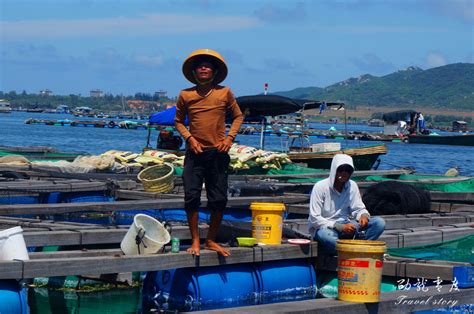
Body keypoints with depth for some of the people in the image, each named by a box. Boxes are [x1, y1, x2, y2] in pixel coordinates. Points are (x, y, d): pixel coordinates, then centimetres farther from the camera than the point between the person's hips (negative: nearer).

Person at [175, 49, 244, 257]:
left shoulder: (224, 93, 2)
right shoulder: (185, 95, 2)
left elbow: (238, 116, 13)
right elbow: (178, 121, 12)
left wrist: (230, 138, -1)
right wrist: (189, 138, -4)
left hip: (218, 153, 1)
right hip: (195, 153, -1)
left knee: (219, 200, 3)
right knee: (192, 197, -7)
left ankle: (211, 241, 17)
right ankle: (195, 241, 3)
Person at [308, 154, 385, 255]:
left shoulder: (352, 186, 2)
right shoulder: (320, 187, -13)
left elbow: (358, 209, 9)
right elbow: (314, 218, -17)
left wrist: (364, 215, -18)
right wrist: (340, 227, -26)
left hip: (345, 225, 5)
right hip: (324, 228, -5)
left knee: (379, 223, -15)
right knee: (325, 236, -43)